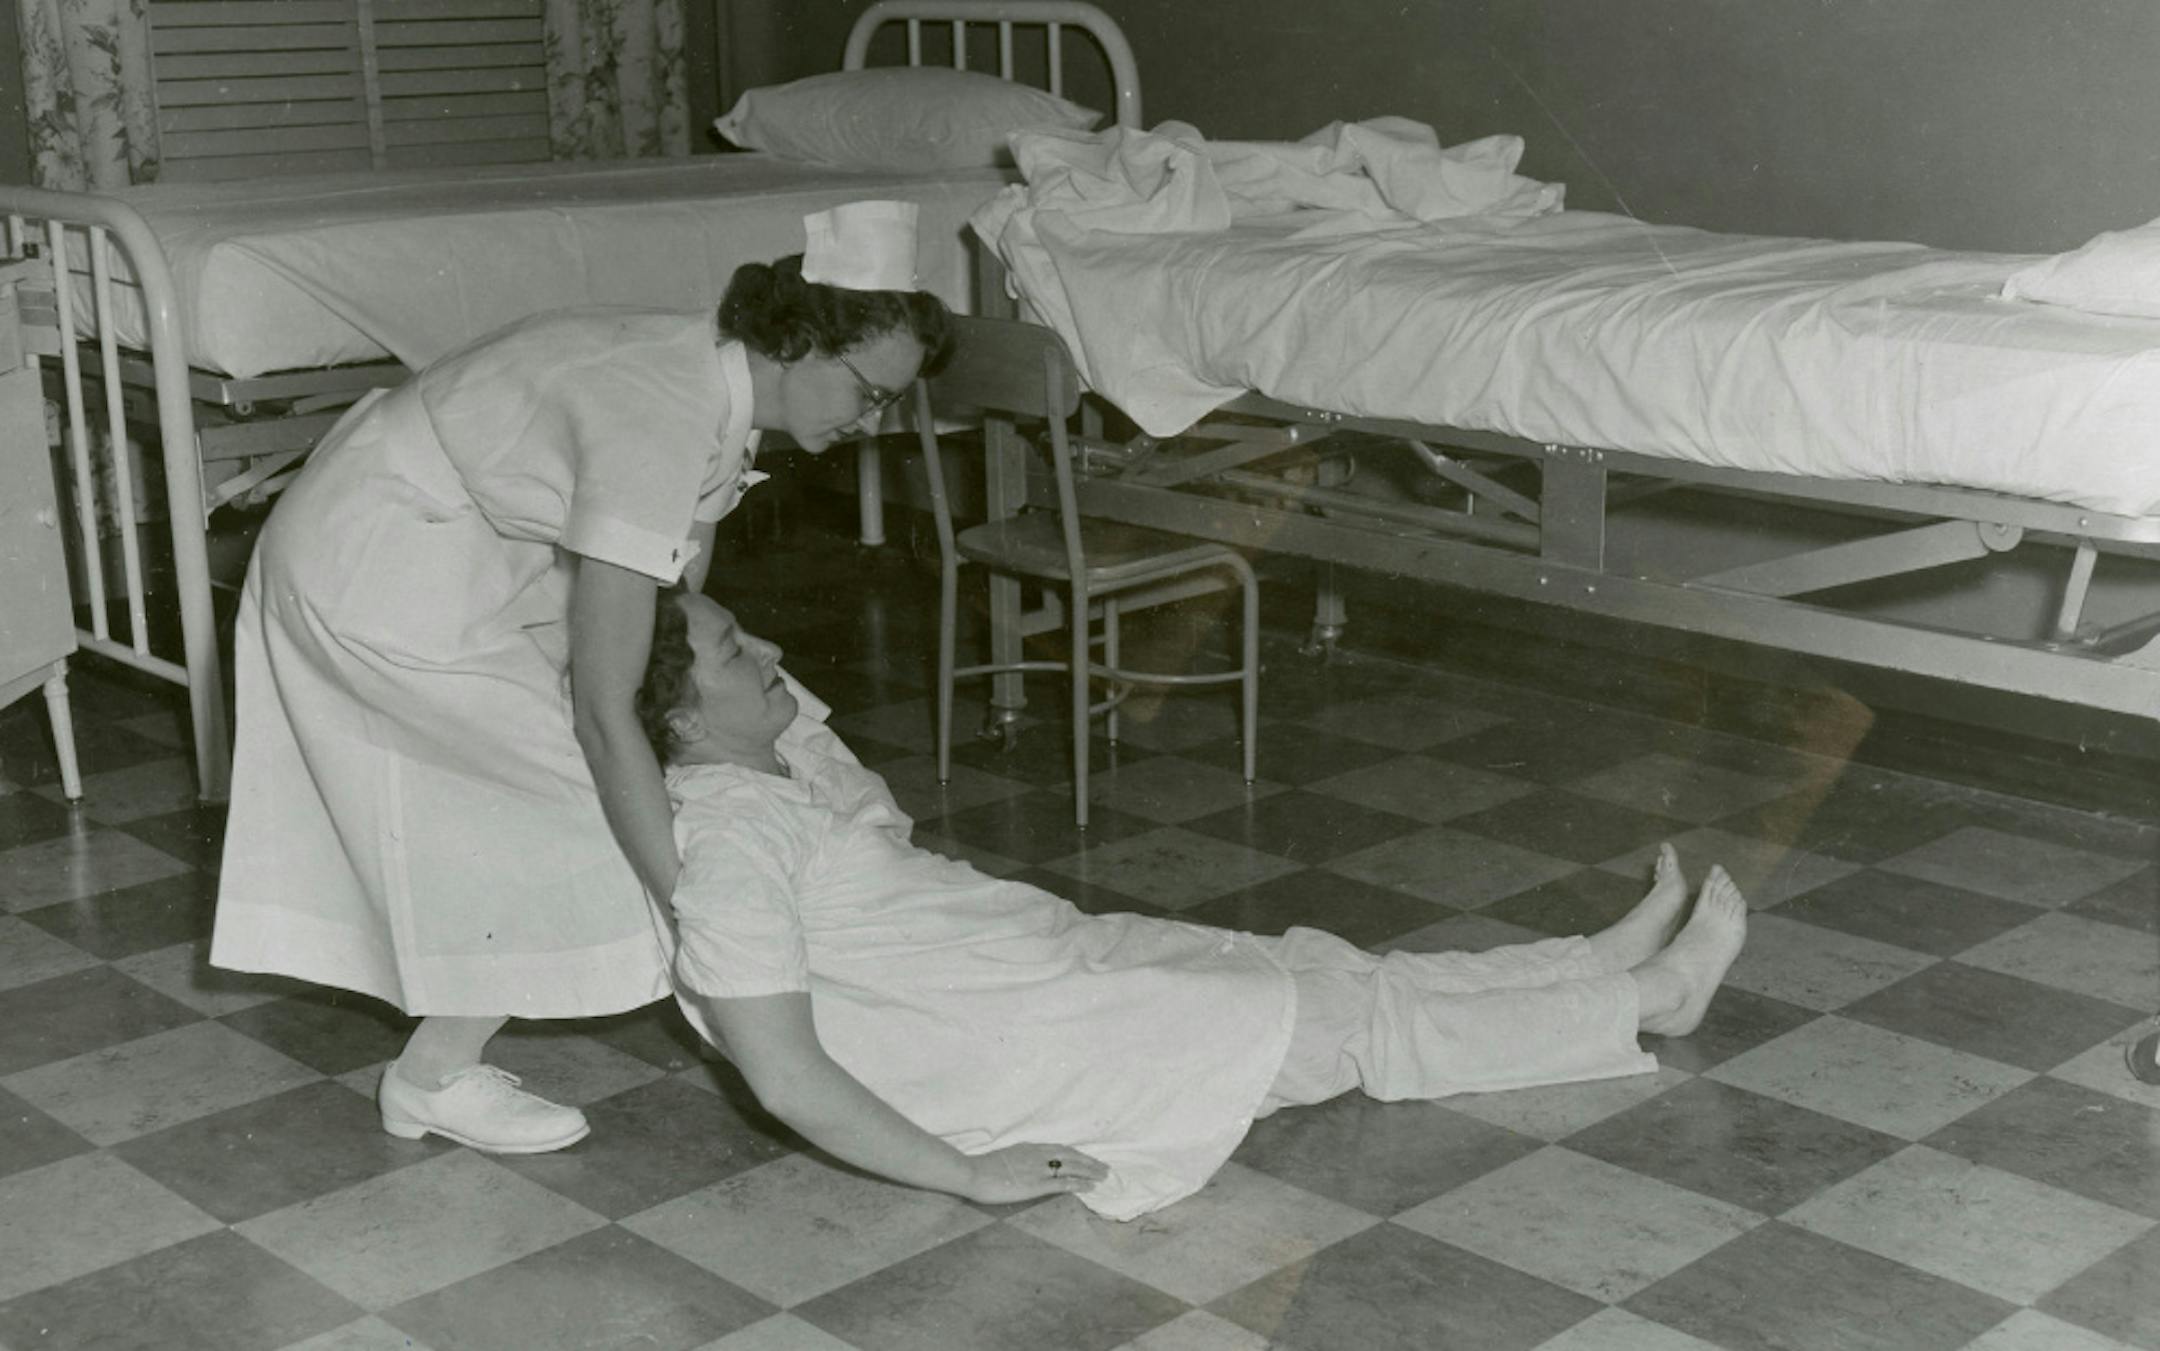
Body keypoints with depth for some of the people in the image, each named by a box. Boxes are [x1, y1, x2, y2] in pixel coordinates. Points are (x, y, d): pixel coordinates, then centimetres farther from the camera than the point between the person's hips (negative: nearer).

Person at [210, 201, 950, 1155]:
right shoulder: (660, 417, -32)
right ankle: (437, 1076, 7)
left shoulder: (718, 383, -4)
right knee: (583, 793, -6)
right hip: (378, 581, -9)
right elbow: (605, 709, -32)